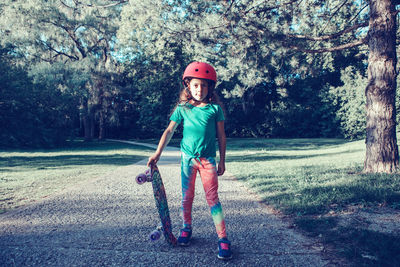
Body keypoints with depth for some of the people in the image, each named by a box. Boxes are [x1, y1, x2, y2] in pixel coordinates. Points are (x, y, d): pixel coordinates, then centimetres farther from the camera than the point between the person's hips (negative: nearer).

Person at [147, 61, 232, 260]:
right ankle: (186, 229, 31)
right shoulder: (183, 108, 2)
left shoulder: (215, 108, 0)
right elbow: (169, 130, 7)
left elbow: (221, 136, 4)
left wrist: (222, 161, 4)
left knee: (212, 197, -4)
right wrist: (157, 153, 1)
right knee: (187, 197, 11)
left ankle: (223, 239, 3)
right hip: (188, 158, 2)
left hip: (208, 159, -1)